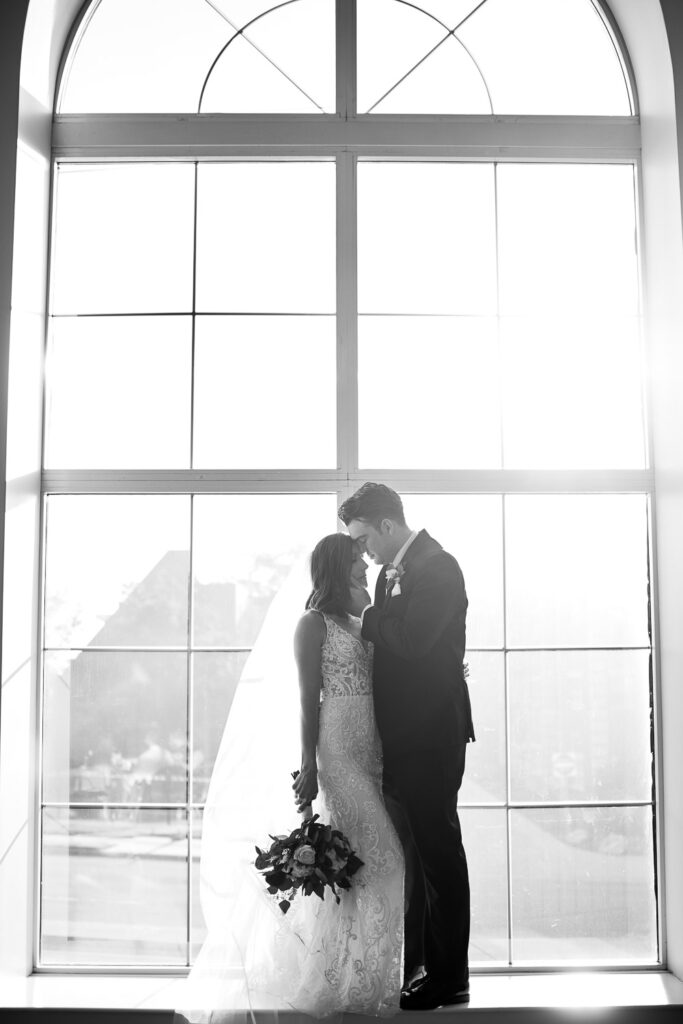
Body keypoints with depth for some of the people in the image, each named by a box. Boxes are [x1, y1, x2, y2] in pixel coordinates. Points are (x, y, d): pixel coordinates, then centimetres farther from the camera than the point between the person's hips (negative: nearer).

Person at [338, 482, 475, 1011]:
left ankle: (448, 978, 12)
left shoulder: (438, 566, -14)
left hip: (431, 734, -9)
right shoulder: (394, 571, 14)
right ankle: (416, 964, 30)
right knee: (415, 848, 17)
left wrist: (365, 612, -12)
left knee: (438, 849, 0)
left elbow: (411, 640, -24)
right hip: (405, 734, 9)